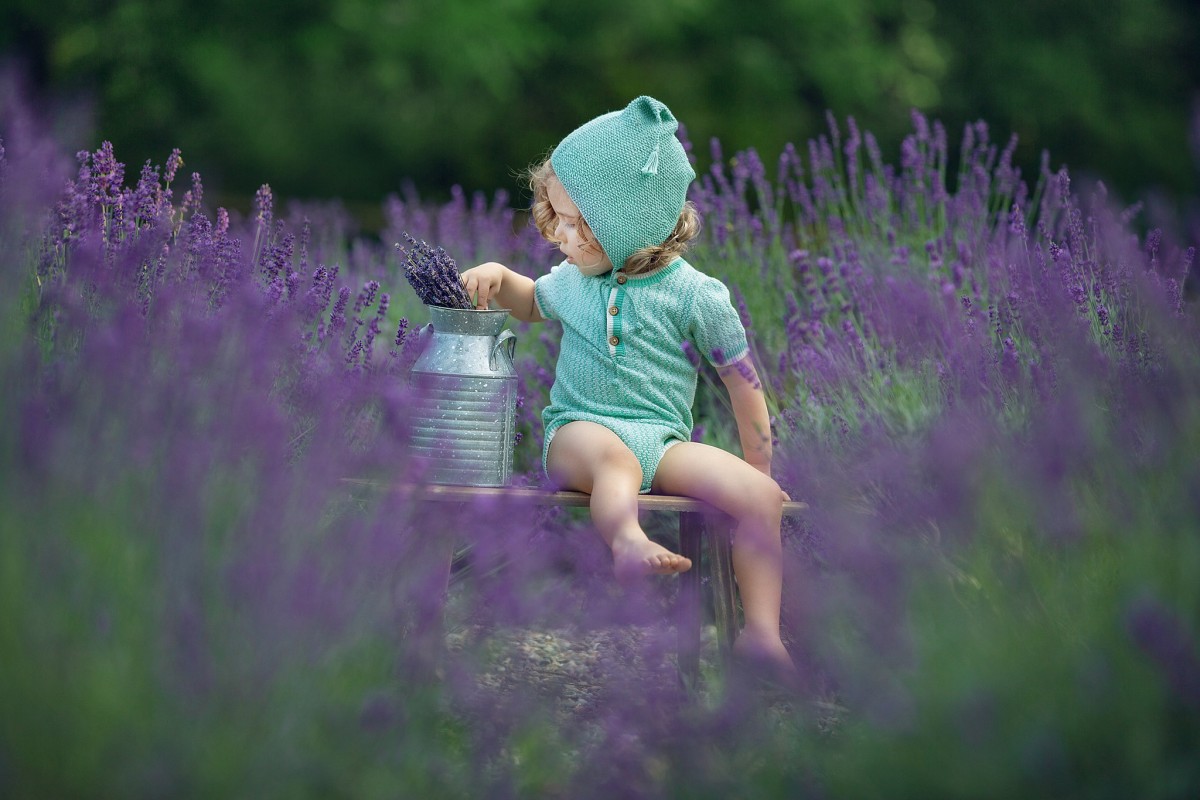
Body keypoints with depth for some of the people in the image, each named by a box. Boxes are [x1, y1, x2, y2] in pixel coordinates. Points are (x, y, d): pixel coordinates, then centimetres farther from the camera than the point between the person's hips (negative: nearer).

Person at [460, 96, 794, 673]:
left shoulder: (695, 295, -1)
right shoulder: (572, 282, 12)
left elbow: (744, 386, 7)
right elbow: (532, 304, 37)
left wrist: (759, 469, 10)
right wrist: (498, 276, 15)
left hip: (663, 442, 0)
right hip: (577, 431, 0)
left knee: (760, 496, -23)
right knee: (611, 455, -39)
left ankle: (761, 631, -25)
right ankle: (628, 540, -67)